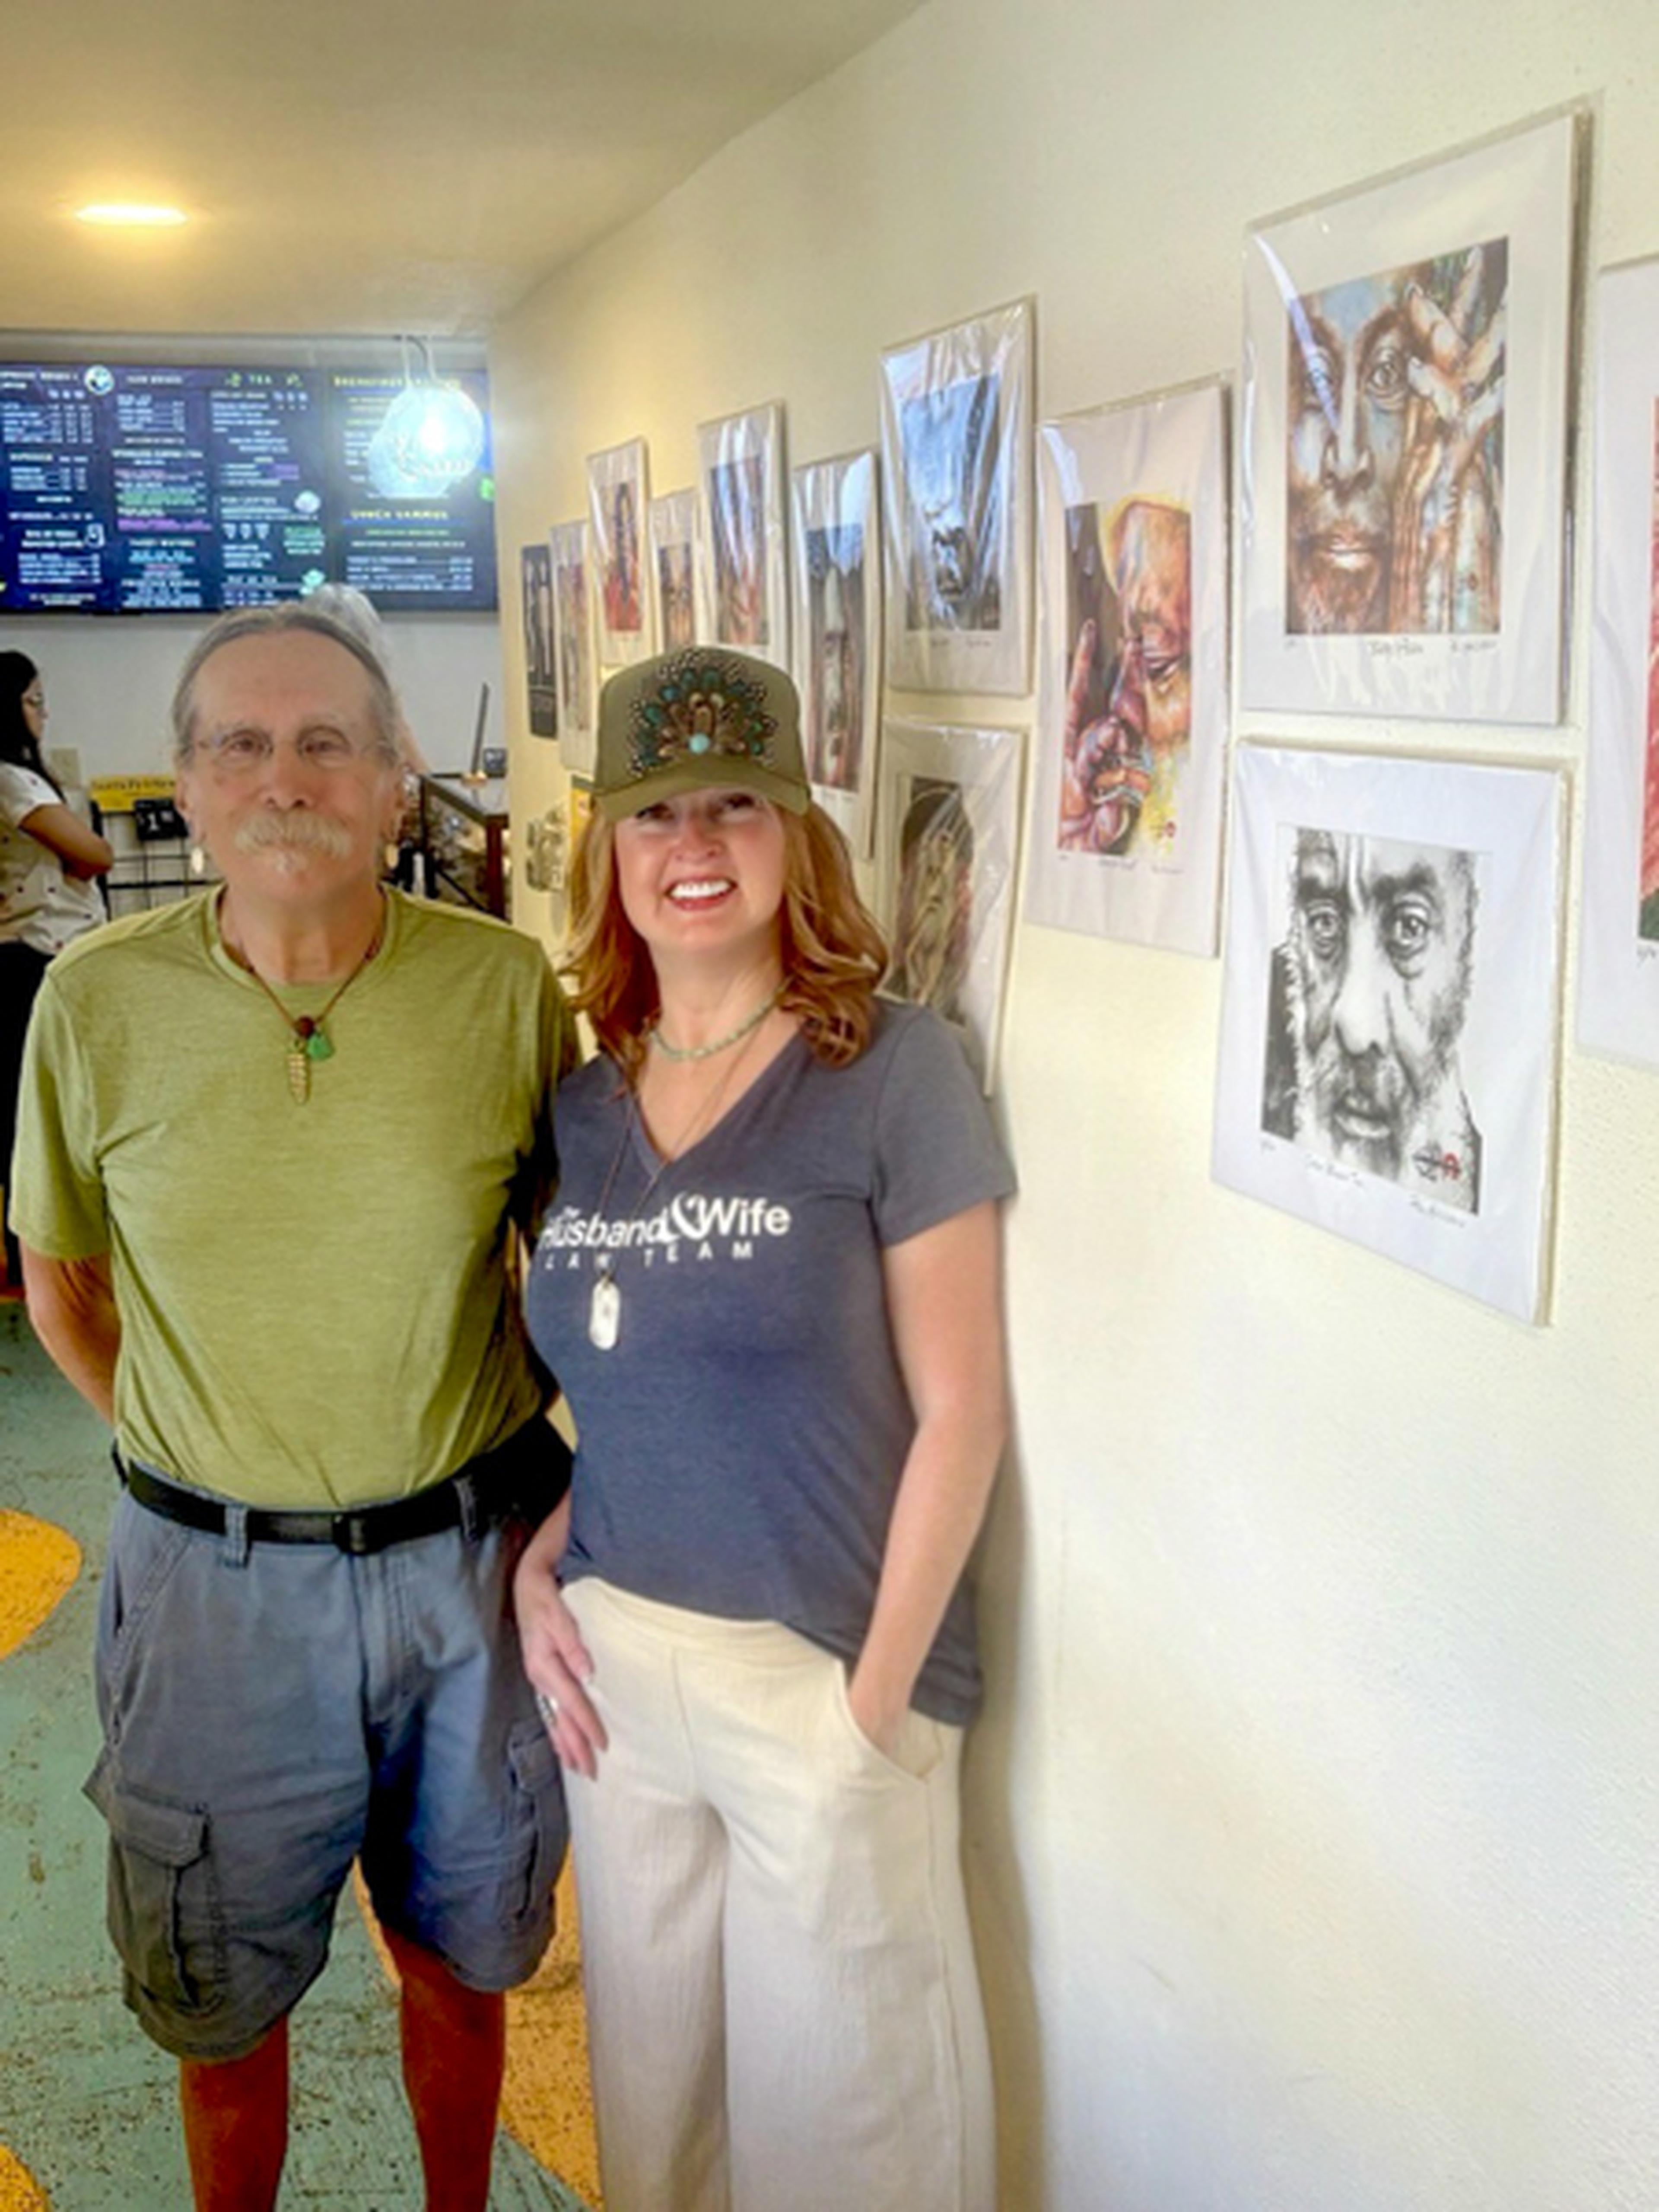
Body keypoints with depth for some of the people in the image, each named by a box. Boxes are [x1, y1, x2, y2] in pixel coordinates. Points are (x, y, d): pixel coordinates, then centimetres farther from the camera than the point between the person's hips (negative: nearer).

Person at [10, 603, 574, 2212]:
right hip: (215, 1579, 0)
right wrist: (213, 1470, 2)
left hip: (466, 1554, 1)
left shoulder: (505, 986, -10)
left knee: (459, 1957, 21)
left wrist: (550, 1489, 1)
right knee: (223, 2005, 18)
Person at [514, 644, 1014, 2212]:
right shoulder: (583, 1107, 5)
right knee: (649, 2054, 22)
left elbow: (960, 1407, -13)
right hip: (614, 1665, 5)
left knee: (837, 2084, 12)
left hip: (822, 1671, -5)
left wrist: (878, 1695, -14)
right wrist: (536, 1572, 1)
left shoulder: (889, 1071, -12)